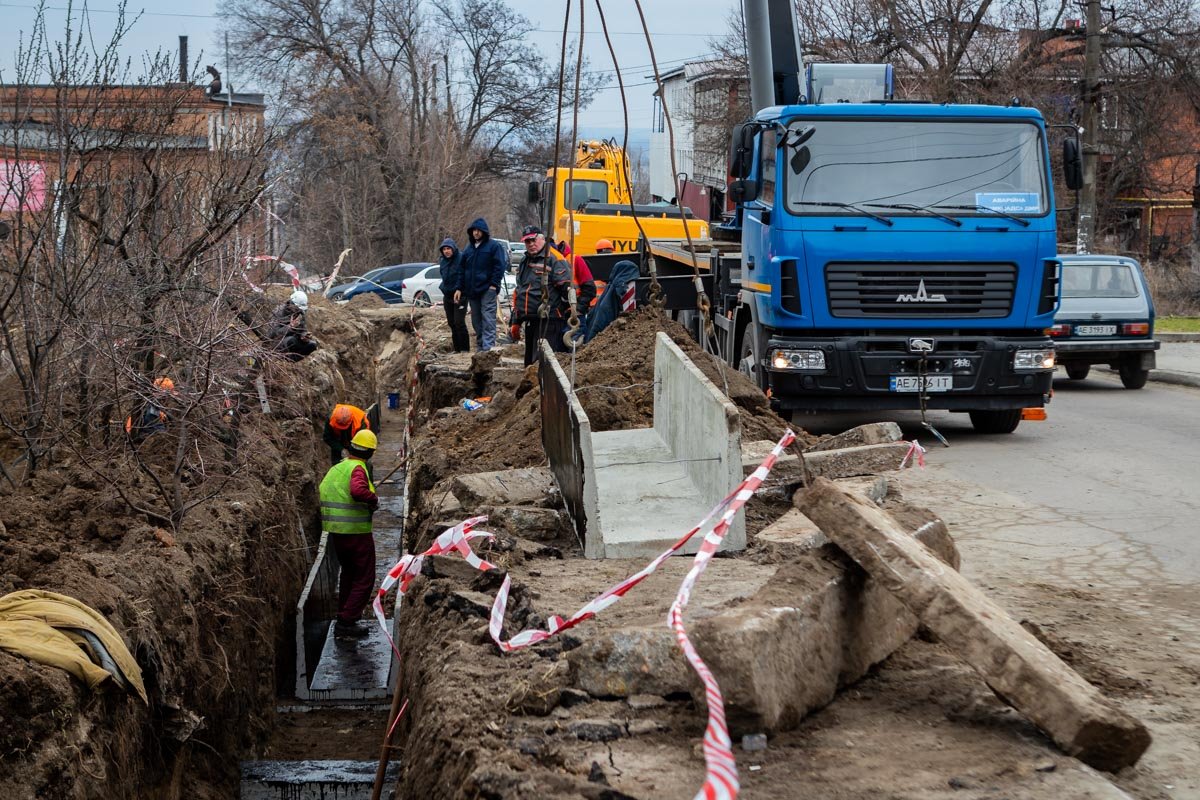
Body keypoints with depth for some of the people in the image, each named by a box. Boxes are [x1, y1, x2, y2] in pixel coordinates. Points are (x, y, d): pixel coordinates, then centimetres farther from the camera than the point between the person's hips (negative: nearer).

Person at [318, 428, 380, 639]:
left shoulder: (335, 468, 9)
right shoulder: (357, 468, -17)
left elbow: (321, 490, 19)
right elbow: (358, 491, -36)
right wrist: (374, 499, -19)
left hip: (334, 532, 8)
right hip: (357, 532, -8)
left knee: (348, 572, 26)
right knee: (364, 579, 2)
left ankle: (344, 617, 31)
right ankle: (347, 622, -3)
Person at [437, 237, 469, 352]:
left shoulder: (461, 259, -13)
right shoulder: (443, 261, 12)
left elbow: (463, 277, -20)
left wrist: (459, 290, -30)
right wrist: (444, 289, 12)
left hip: (459, 295, -8)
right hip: (447, 295, 8)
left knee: (459, 322, -12)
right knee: (451, 323, 9)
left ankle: (464, 348, -7)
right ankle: (457, 348, 16)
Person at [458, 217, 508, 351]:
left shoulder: (494, 246, -2)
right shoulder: (469, 249, 16)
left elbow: (500, 266, -7)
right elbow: (462, 269, 18)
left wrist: (494, 284, -14)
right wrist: (460, 288, 12)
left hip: (487, 289, -6)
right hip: (472, 290, 6)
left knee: (488, 319, -12)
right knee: (476, 320, 9)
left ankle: (488, 347, -19)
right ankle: (480, 347, 16)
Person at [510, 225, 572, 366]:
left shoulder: (554, 258, -6)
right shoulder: (525, 262, 22)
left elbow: (567, 288, -13)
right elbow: (518, 293, 29)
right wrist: (516, 322, 26)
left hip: (549, 321, -9)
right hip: (531, 321, 9)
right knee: (530, 362, 14)